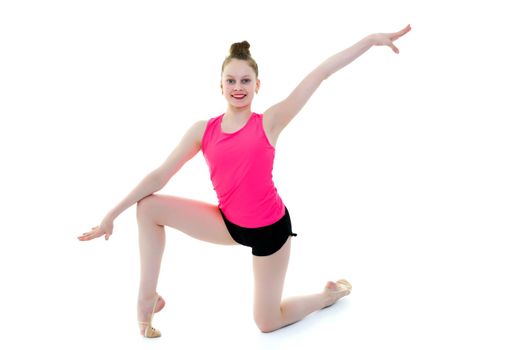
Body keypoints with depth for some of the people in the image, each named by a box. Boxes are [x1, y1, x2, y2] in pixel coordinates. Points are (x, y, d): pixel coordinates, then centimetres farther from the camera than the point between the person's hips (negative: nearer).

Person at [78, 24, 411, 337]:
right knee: (148, 207, -6)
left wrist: (370, 39, -20)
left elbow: (320, 74, -18)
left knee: (268, 322, 7)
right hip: (227, 222, 4)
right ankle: (148, 297, 4)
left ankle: (333, 292, 33)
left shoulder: (269, 122, -14)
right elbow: (160, 174, -4)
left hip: (269, 227, -4)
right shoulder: (203, 130, -5)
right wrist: (112, 214, -5)